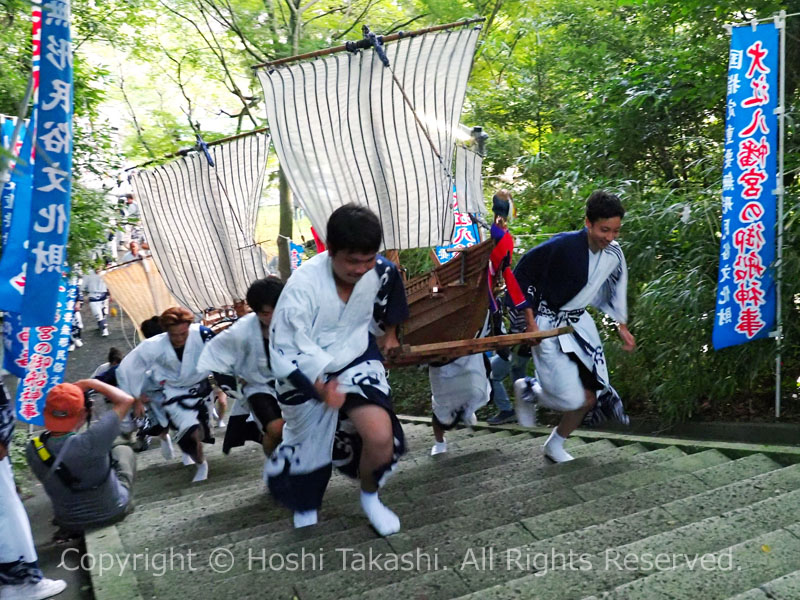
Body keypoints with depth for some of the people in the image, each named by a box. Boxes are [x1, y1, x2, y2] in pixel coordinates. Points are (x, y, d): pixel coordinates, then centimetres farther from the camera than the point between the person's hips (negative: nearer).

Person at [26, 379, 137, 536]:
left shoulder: (32, 450, -24)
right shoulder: (89, 443, -38)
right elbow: (126, 400, -28)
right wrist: (92, 383, -18)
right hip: (112, 513, -3)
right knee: (123, 450, 21)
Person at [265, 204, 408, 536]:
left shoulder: (382, 271, -17)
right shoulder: (303, 286, -29)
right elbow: (284, 353, -23)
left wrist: (388, 334, 23)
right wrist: (321, 387, -34)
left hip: (357, 361, 2)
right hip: (308, 375, -2)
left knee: (381, 437, -20)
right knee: (309, 450, 14)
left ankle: (370, 497, 14)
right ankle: (305, 508, 51)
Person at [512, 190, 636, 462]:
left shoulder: (615, 255, -5)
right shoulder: (562, 246, -25)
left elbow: (615, 292, 15)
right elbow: (521, 275, -16)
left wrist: (622, 327, 15)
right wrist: (531, 323, -16)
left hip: (579, 322, 7)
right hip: (548, 323, -6)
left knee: (590, 397, 6)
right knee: (572, 398, -12)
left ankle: (555, 445, 29)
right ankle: (528, 390, 20)